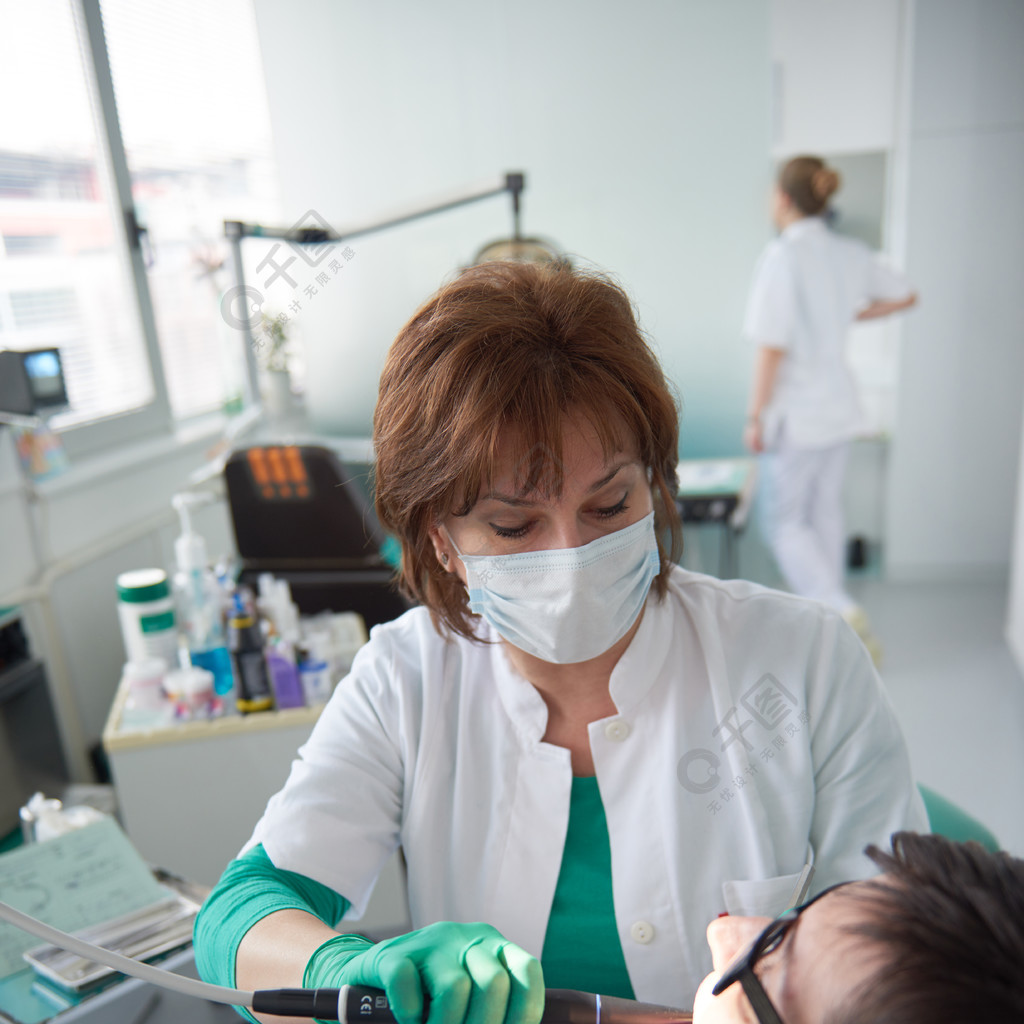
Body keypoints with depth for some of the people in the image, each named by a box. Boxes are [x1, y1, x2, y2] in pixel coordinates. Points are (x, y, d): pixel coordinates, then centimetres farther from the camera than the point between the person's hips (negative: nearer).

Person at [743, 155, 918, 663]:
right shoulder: (850, 253, 5)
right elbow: (904, 295, 20)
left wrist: (755, 417, -12)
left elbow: (772, 346, -19)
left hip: (796, 413, -7)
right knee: (824, 514, 17)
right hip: (840, 406, 7)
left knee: (783, 522, 4)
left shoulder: (783, 255, -16)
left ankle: (846, 615, -9)